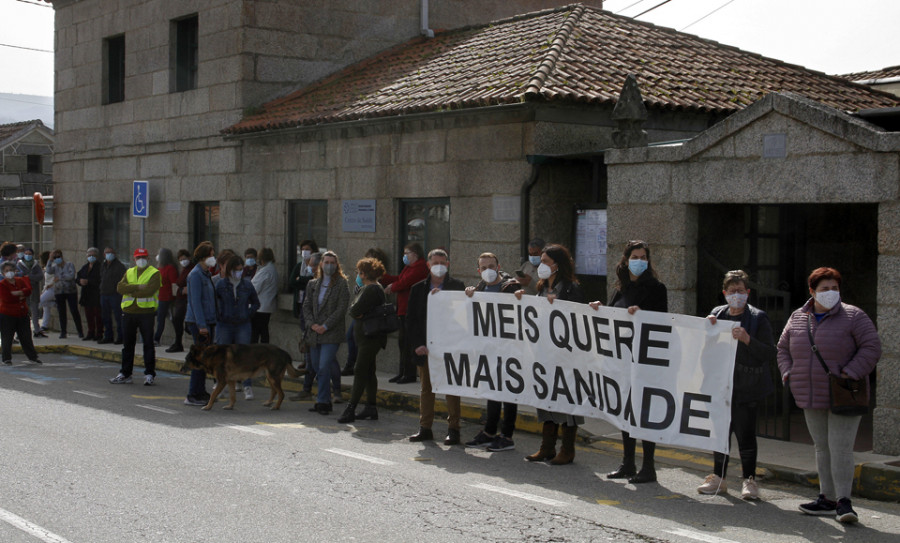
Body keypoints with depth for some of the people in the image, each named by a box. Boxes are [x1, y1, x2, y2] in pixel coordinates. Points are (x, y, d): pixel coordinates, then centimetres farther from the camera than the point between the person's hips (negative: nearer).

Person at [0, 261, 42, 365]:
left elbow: (28, 290, -8)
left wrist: (16, 293, -21)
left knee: (26, 337, 9)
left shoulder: (20, 281, 9)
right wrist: (20, 296, -13)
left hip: (22, 314, 4)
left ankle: (33, 356, 16)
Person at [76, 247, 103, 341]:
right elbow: (77, 277, 15)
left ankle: (99, 334, 0)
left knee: (98, 315, -5)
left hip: (96, 295, -7)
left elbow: (99, 280, -17)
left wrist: (87, 281, -19)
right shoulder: (85, 267, 18)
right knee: (88, 315, 8)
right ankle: (90, 333, 15)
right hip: (87, 295, 7)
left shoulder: (99, 267, -5)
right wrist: (80, 281, -7)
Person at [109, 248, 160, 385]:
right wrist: (138, 287, -13)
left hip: (146, 312, -5)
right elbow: (120, 287, -1)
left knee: (148, 344, -2)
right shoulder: (129, 272, 16)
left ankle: (149, 374, 4)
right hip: (129, 312, 5)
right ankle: (125, 374, 17)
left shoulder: (154, 273, -1)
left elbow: (149, 290, -17)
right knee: (127, 344, 9)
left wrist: (131, 291, -9)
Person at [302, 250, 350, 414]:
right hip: (314, 333, 6)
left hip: (331, 334, -6)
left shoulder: (342, 284, -2)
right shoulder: (313, 284, 13)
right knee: (317, 369, 9)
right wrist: (312, 324, -6)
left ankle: (322, 402, -9)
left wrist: (325, 326, -14)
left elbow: (341, 309, -9)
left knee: (324, 368, -14)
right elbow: (306, 306, 11)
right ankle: (325, 401, 19)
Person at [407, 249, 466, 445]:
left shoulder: (457, 286, 2)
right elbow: (412, 319, 8)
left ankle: (453, 429, 5)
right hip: (425, 347, 3)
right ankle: (425, 428, 17)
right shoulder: (418, 289, 10)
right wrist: (417, 344, -3)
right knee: (426, 388, 10)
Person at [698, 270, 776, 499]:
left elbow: (770, 354, -7)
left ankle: (749, 480, 7)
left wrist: (747, 339, -20)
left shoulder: (758, 318, -2)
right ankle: (718, 478, 20)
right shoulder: (717, 314, 11)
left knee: (745, 433, -3)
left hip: (745, 387, -4)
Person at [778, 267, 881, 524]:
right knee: (822, 448, 10)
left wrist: (849, 373, -18)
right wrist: (788, 374, 4)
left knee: (840, 448, -10)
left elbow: (871, 347, -9)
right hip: (812, 398, 5)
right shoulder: (797, 318, 9)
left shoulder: (853, 316, -5)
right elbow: (783, 348, 19)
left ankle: (843, 501, -5)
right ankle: (827, 499, 18)